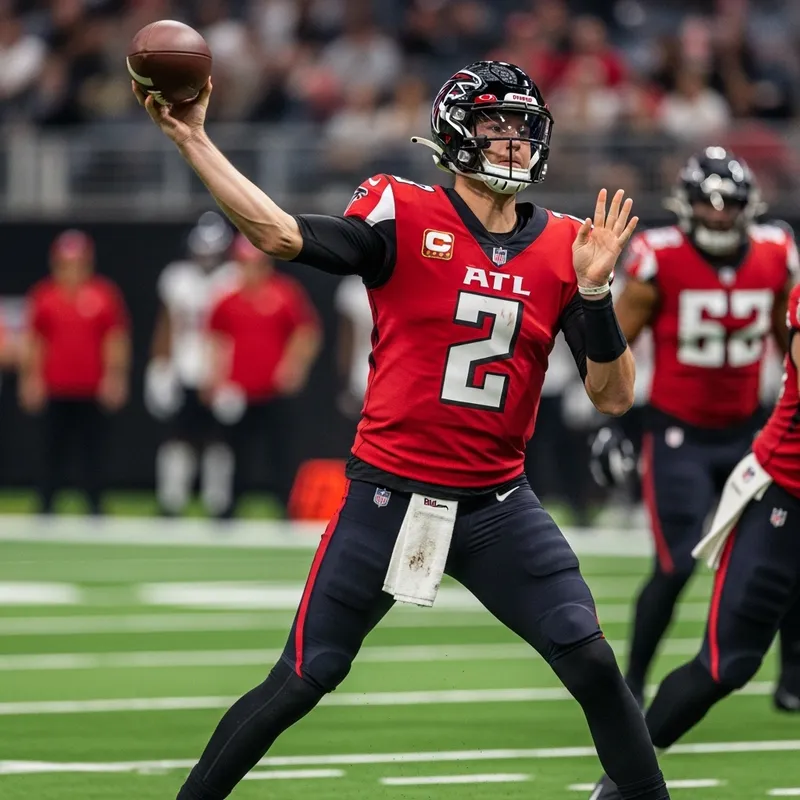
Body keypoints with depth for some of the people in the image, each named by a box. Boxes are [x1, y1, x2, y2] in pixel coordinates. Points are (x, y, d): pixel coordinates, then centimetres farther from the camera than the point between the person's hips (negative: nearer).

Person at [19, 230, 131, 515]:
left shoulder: (105, 294, 3)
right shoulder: (42, 296, 4)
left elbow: (117, 340, 4)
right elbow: (31, 342, 8)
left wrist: (115, 377, -1)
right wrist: (30, 378, 4)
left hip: (93, 390, -1)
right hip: (55, 391, 1)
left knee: (93, 450, 0)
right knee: (54, 450, 2)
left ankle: (95, 506, 7)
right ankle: (46, 506, 7)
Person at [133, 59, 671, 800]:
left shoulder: (563, 247, 2)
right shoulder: (403, 216, -7)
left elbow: (612, 397, 1)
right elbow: (281, 235, -22)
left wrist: (592, 291, -14)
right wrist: (191, 138, -28)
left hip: (497, 505, 3)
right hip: (390, 495, -3)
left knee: (593, 667, -5)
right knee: (302, 682, 0)